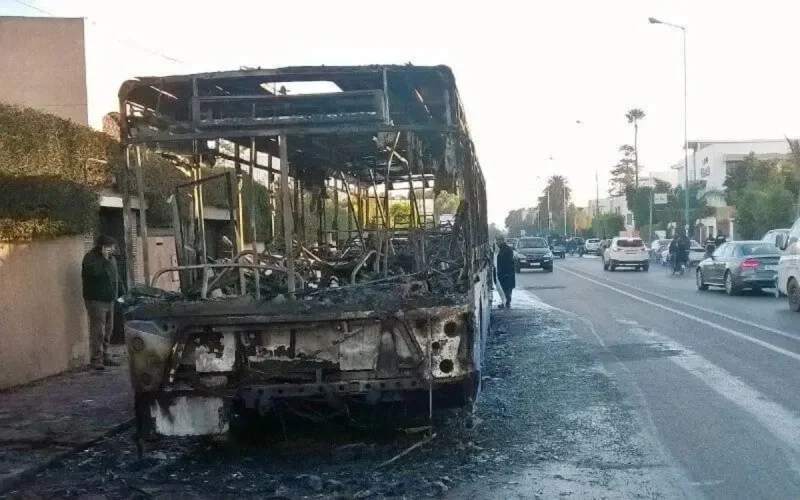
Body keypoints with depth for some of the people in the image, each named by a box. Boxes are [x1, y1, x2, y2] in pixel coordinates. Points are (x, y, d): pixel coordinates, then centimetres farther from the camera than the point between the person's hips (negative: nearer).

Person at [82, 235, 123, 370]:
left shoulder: (111, 258, 15)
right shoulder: (90, 257, -11)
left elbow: (116, 278, 24)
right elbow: (93, 272, -30)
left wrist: (121, 293, 19)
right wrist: (104, 259, -26)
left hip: (109, 299, 9)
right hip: (96, 300, -8)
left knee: (108, 330, 12)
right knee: (98, 331, -10)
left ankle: (105, 357, 20)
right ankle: (96, 360, -6)